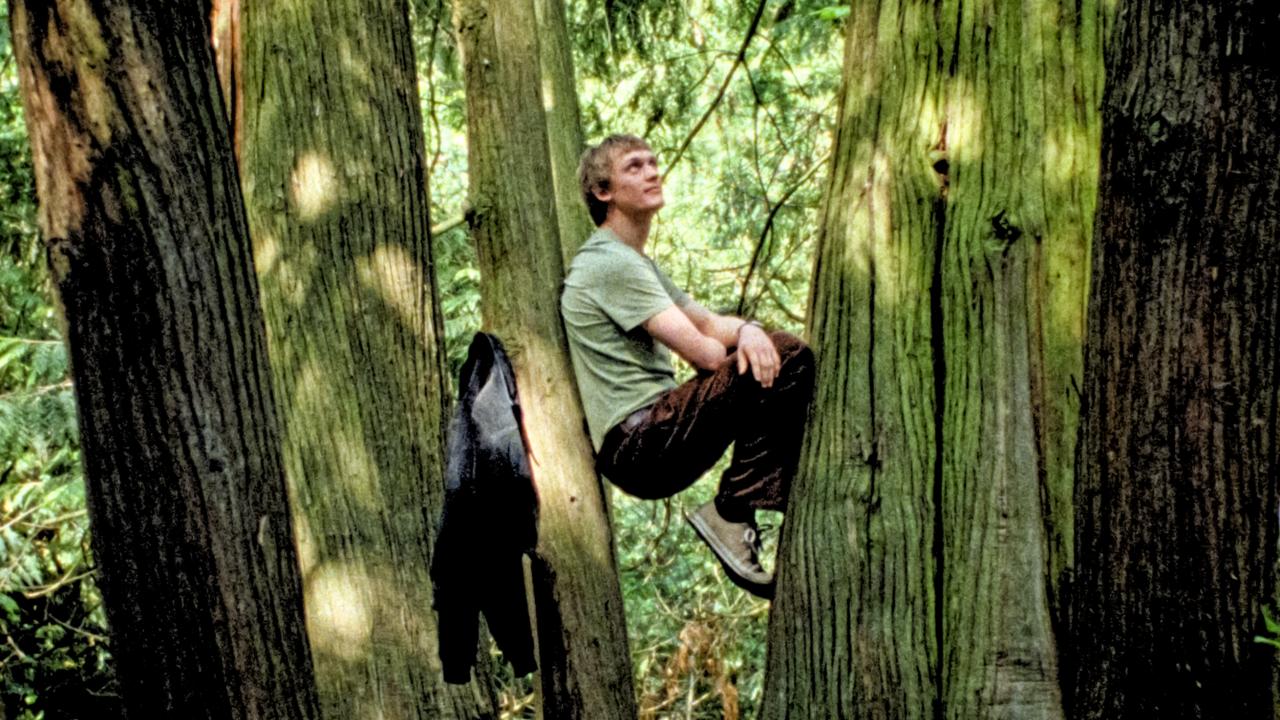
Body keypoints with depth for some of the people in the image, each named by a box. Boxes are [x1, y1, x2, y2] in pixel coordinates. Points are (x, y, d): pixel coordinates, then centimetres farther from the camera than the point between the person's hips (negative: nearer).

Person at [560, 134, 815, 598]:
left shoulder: (638, 264, 23)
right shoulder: (610, 264, -11)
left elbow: (709, 322, 16)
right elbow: (702, 353, -17)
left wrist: (747, 330, -8)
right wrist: (742, 354, 5)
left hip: (658, 434, 11)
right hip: (636, 444, -11)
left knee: (788, 361, 13)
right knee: (782, 360, -21)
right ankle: (730, 515, -12)